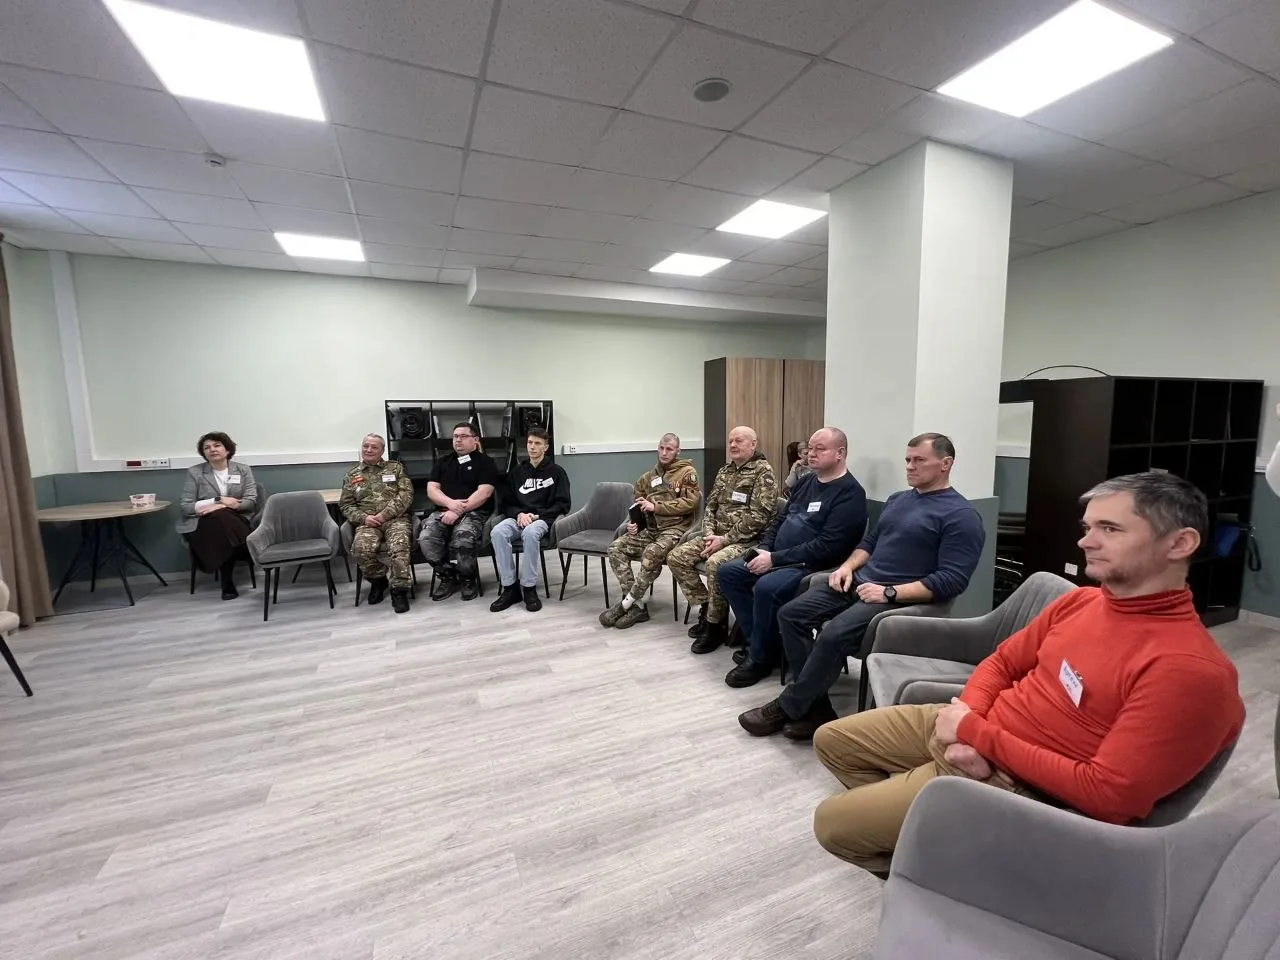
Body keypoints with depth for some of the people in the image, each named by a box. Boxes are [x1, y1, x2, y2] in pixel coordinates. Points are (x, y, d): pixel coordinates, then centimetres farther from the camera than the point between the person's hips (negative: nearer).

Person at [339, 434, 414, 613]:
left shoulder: (396, 467, 13)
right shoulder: (351, 475, 19)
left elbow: (406, 494, 1)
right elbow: (346, 505, 14)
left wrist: (385, 514, -11)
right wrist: (363, 518, -7)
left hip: (396, 518, -2)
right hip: (367, 522, 2)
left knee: (399, 545, -34)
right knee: (361, 548, -30)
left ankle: (399, 590, -19)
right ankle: (378, 580, -1)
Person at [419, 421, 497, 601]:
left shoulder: (484, 463, 7)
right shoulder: (443, 462, 21)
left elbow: (484, 493, -7)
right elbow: (431, 489, 10)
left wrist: (458, 510, -16)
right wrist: (450, 503, -11)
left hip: (474, 513, -4)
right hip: (443, 511, 4)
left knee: (461, 541, -35)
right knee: (426, 539, -26)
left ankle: (469, 579, -6)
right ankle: (447, 577, -2)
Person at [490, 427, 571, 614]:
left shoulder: (556, 472, 9)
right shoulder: (517, 471, 19)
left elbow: (563, 504, 2)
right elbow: (508, 502, 17)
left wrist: (537, 515, -10)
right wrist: (520, 514, -6)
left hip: (543, 519, -3)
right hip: (519, 517, 3)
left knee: (530, 533, -39)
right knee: (498, 532, -30)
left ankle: (529, 588, -26)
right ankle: (510, 588, -23)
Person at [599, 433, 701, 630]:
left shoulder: (687, 472, 0)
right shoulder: (649, 477, 17)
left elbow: (691, 502, -13)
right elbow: (638, 506, 22)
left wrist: (656, 506, -16)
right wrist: (634, 523, -1)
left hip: (675, 529, -6)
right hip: (650, 529, 6)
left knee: (652, 553, -35)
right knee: (616, 548, -14)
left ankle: (626, 603, -18)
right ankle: (638, 606, -15)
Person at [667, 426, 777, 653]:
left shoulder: (763, 472, -9)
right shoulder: (725, 471, 15)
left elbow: (758, 516, -18)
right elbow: (710, 505, 15)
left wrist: (725, 539, -20)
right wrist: (709, 534, -4)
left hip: (747, 540, -8)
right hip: (718, 535, 8)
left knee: (715, 563, -35)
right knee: (676, 557, -7)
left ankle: (716, 625, -13)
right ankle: (706, 608, 7)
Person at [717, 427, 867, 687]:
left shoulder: (850, 493, -13)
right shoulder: (807, 481, 14)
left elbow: (827, 546, -22)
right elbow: (781, 518, 20)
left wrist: (775, 559, -22)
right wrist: (763, 549, 1)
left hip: (811, 567, -9)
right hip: (776, 557, 9)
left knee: (766, 587, -32)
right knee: (728, 573, -3)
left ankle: (761, 657, -8)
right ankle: (759, 640, 2)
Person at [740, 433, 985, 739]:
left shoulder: (961, 516, -6)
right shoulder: (897, 499, 19)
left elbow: (952, 580, -15)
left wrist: (890, 592, -21)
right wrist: (848, 566, 4)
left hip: (900, 598, -8)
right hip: (859, 580, 8)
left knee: (834, 635, -31)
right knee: (790, 614, -9)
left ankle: (788, 707, -9)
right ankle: (816, 706, -6)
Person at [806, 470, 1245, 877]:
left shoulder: (1191, 669, -23)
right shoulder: (1080, 600, 2)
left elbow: (1108, 796, -25)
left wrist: (980, 735, -20)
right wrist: (967, 727, -10)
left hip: (1019, 784, -7)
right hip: (968, 732, 8)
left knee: (832, 823, -5)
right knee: (831, 740, 12)